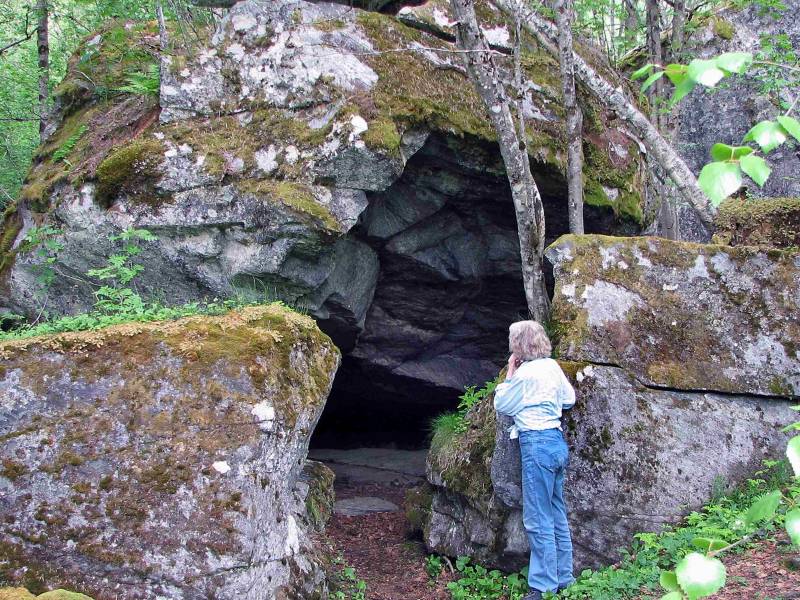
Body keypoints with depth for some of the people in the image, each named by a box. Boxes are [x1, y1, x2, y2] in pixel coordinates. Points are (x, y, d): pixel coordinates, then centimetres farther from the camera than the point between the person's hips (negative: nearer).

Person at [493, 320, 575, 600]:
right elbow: (569, 398, 19)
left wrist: (510, 373, 6)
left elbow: (501, 406, -1)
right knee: (557, 516, 14)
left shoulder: (525, 373, -13)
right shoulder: (552, 366, 9)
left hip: (537, 444, -8)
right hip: (557, 442, 9)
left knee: (538, 520, -4)